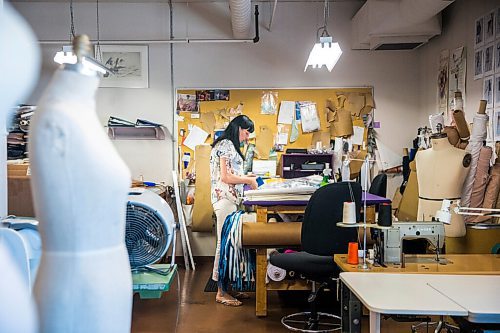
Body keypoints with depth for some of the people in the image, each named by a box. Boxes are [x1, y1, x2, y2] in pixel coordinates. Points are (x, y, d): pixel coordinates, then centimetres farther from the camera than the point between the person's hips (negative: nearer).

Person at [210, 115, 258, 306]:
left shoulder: (228, 144, 21)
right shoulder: (226, 145, -11)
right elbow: (225, 177, -17)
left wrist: (246, 179, 13)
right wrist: (249, 180, -6)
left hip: (229, 199, 10)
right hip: (225, 199, -10)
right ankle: (221, 292, -1)